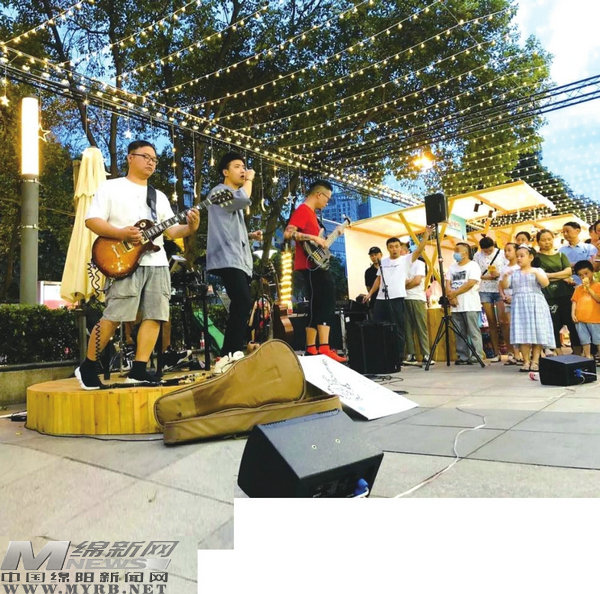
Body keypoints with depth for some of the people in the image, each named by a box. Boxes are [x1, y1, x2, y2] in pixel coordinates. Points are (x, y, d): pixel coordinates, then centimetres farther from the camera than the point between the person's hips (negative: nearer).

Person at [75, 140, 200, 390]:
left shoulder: (159, 196, 22)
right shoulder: (111, 187, 6)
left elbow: (172, 230, 15)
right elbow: (91, 220, -3)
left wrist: (190, 228, -6)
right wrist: (121, 234, -17)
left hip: (157, 262, 6)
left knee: (154, 316, -2)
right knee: (114, 316, -9)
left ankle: (138, 370, 5)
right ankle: (87, 367, 9)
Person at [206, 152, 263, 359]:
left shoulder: (234, 198, 30)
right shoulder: (219, 191, 0)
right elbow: (244, 199, -21)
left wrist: (250, 235, 18)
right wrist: (249, 179, -2)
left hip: (239, 260, 10)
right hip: (228, 260, -10)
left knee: (240, 307, 7)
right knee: (243, 303, -24)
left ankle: (229, 353, 10)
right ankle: (233, 352, -24)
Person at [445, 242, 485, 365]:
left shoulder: (473, 266, 0)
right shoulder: (452, 267, 19)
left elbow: (470, 283, -12)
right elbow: (448, 284, 11)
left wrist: (455, 293, -12)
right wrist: (450, 297, -7)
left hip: (470, 305, -6)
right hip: (456, 306, 6)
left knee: (473, 332, -5)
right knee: (460, 333, 6)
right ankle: (462, 356, 10)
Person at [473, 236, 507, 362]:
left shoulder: (502, 253, 0)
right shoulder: (477, 256, 5)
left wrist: (498, 274, -19)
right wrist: (487, 277, -13)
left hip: (500, 290, -2)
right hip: (485, 291, 2)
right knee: (491, 322, 4)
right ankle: (496, 352, 10)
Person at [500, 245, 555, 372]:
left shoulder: (537, 271, 6)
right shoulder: (514, 273, 12)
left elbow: (546, 283, -11)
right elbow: (504, 286, 3)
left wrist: (535, 273, -24)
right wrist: (505, 276, -14)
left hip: (536, 304, -1)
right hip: (520, 305, 1)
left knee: (537, 333, -4)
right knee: (523, 333, -4)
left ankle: (535, 361, 3)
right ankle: (526, 361, 3)